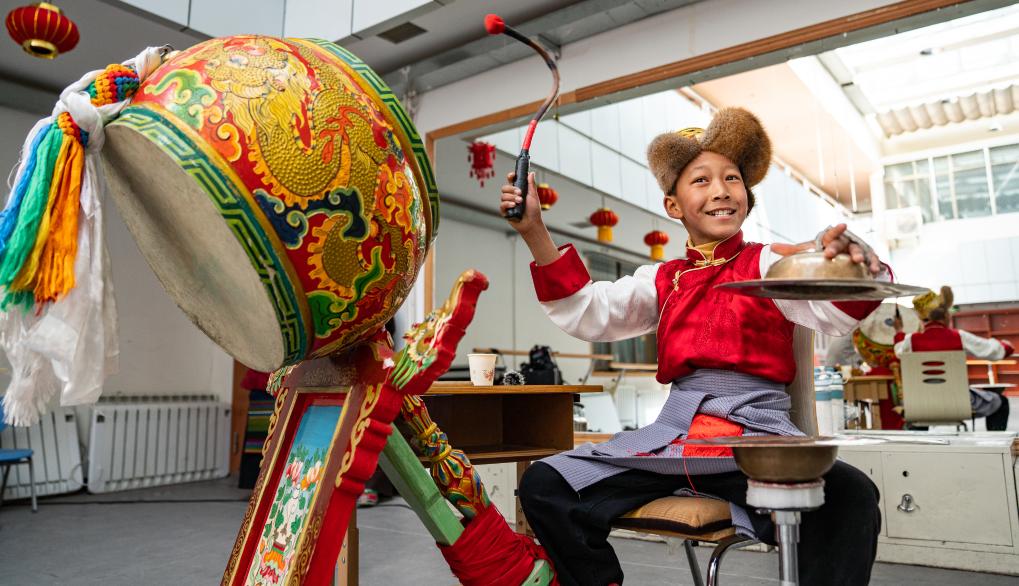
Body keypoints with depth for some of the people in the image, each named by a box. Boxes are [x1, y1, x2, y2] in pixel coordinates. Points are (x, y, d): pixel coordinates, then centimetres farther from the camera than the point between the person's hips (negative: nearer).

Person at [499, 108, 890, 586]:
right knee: (545, 486, -8)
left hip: (757, 434, -3)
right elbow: (586, 313, 4)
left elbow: (834, 311, -13)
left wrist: (853, 267, -37)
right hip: (672, 434, 3)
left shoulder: (770, 264, 4)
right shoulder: (662, 280, 14)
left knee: (850, 496, -33)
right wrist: (534, 232, -5)